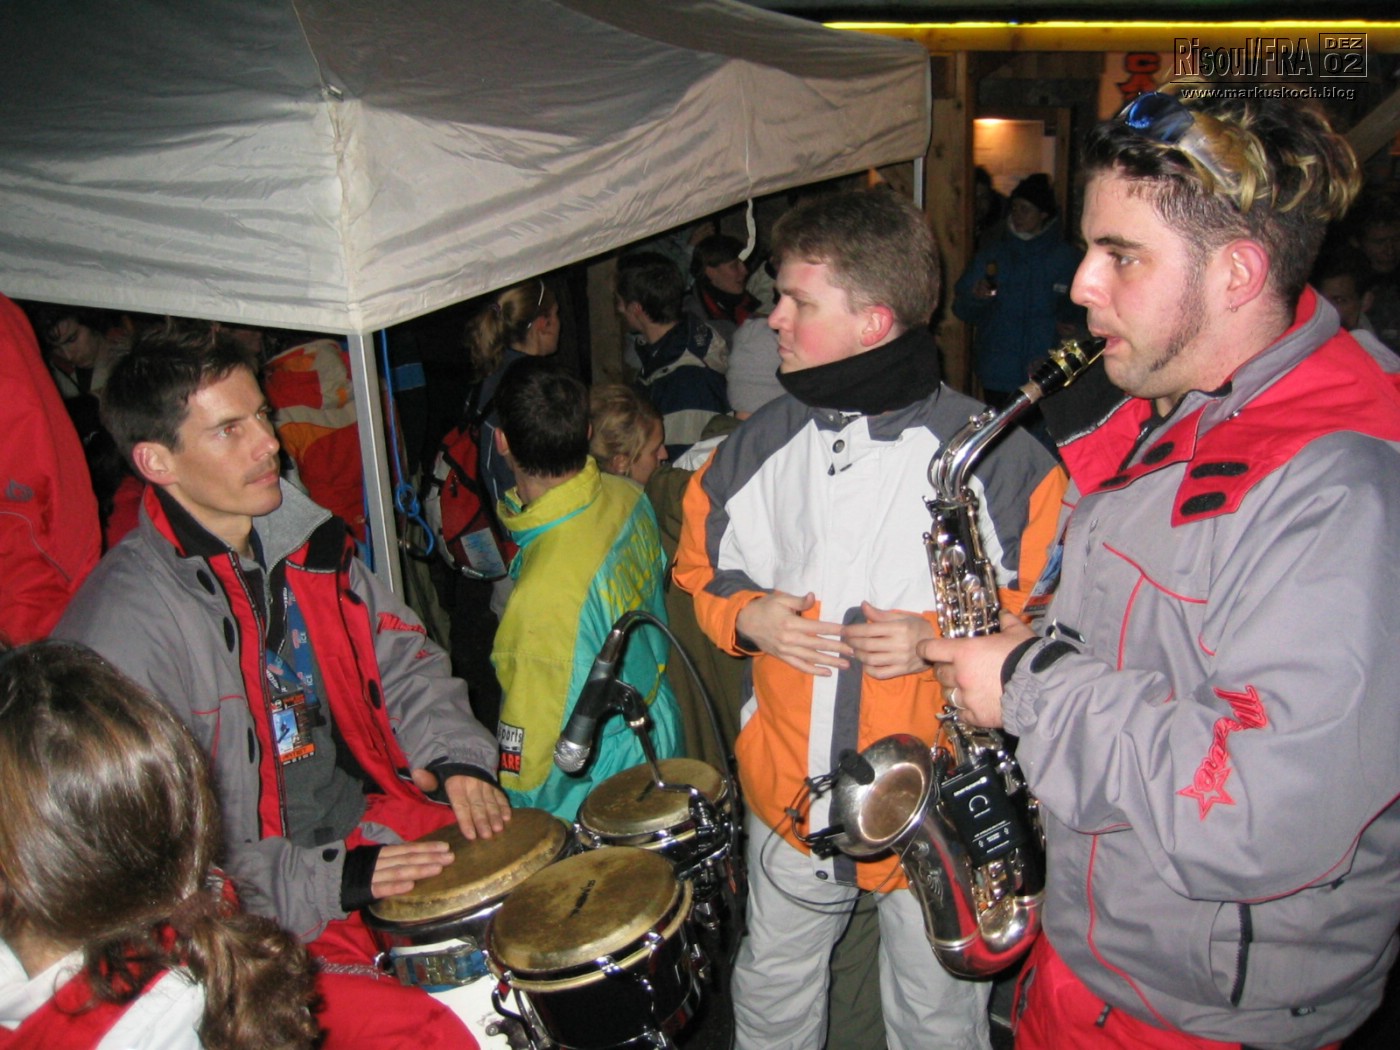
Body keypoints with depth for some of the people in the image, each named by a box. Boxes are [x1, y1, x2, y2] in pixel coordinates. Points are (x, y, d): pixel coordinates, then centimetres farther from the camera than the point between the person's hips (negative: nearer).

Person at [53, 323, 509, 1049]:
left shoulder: (301, 540, 2)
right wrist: (328, 881, -21)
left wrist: (455, 757, -6)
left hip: (376, 819, 7)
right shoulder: (123, 622, -20)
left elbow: (401, 657, 12)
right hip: (266, 912, -6)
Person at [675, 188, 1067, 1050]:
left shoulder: (996, 456, -17)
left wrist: (944, 639, -23)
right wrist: (747, 615, -9)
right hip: (788, 787, 4)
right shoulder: (761, 445, -3)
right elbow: (700, 566, 11)